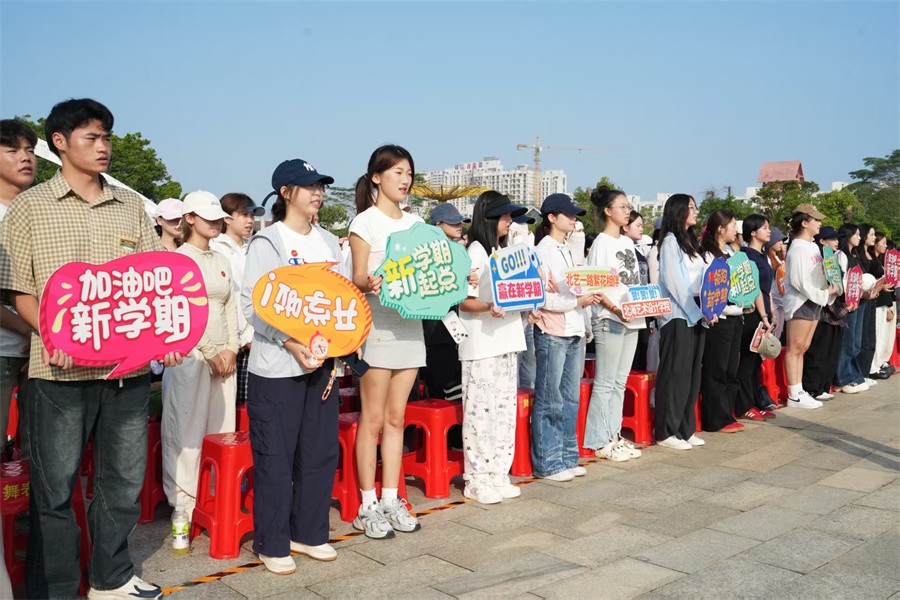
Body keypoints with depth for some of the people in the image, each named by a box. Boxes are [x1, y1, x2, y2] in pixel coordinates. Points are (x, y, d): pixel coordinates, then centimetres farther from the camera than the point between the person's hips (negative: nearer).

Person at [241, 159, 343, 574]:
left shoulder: (329, 242, 12)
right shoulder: (267, 242, -5)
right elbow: (252, 306, -12)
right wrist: (291, 344, -22)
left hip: (322, 363, 6)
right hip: (276, 367, -6)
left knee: (321, 453, 10)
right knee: (275, 458, 1)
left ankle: (309, 533, 26)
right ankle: (272, 544, 16)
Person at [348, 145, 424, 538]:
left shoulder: (415, 223, 14)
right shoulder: (365, 222, -3)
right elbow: (357, 279, -8)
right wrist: (369, 283, -31)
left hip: (410, 325, 6)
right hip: (377, 326, -5)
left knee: (396, 418, 10)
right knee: (373, 420, 0)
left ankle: (391, 500, 19)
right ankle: (368, 506, 10)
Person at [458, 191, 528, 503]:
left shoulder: (504, 251, 17)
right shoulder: (475, 253, -8)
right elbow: (463, 302, -13)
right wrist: (489, 307, -29)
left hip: (506, 340, 8)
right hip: (481, 345, -8)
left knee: (504, 408, 11)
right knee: (481, 410, -4)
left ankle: (498, 475, 21)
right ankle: (476, 480, 6)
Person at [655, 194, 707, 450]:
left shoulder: (691, 242, 19)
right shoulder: (670, 241, -7)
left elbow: (702, 278, 17)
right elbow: (674, 282, -14)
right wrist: (698, 312, -15)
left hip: (697, 314, 8)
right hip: (678, 314, -8)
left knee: (692, 373, 10)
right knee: (674, 374, -6)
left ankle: (686, 429, 17)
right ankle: (666, 432, 0)